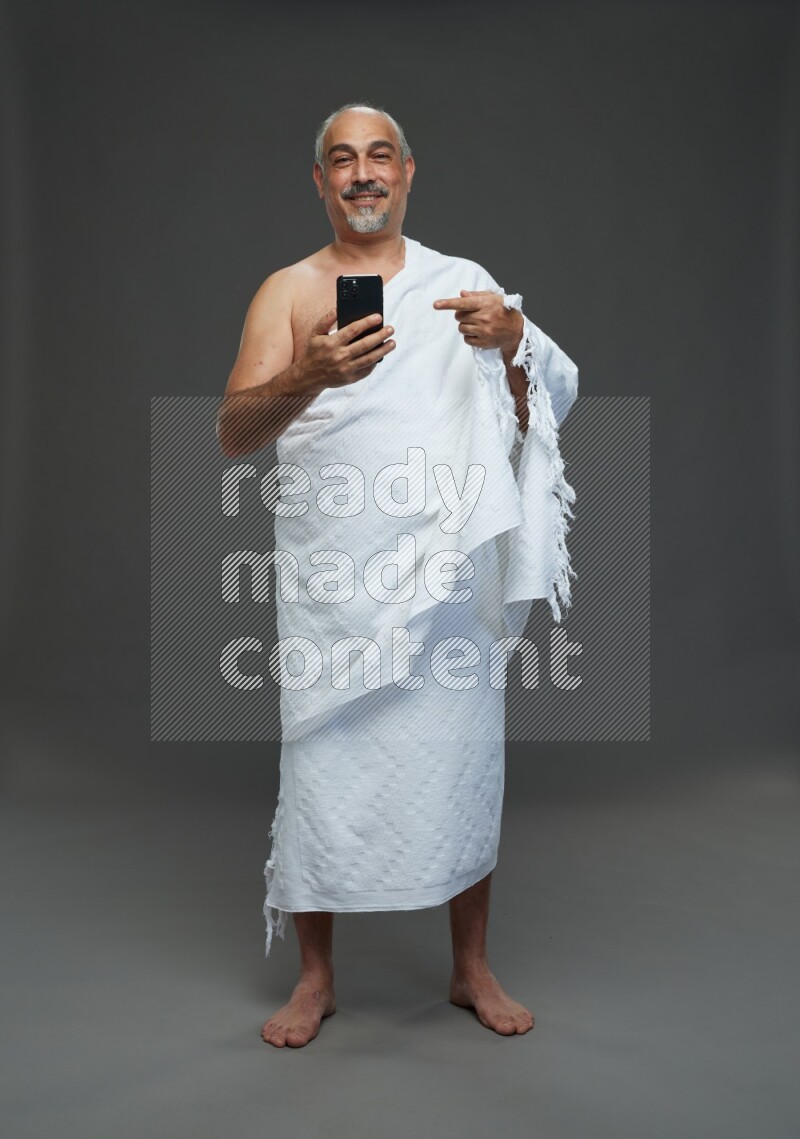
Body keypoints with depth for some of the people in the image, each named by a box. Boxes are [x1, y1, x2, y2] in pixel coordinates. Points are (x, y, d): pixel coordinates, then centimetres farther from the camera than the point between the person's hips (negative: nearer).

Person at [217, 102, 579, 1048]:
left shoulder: (465, 286, 10)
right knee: (323, 764, 4)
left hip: (451, 571, 2)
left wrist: (513, 341, -17)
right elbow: (232, 432, -8)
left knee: (462, 762, 8)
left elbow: (544, 410, 4)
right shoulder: (289, 291, 5)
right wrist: (310, 377, -28)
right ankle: (316, 978, 26)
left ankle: (471, 968, 29)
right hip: (331, 577, -1)